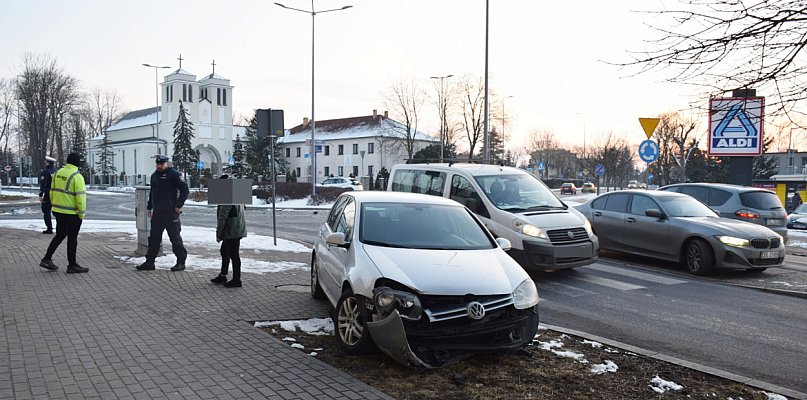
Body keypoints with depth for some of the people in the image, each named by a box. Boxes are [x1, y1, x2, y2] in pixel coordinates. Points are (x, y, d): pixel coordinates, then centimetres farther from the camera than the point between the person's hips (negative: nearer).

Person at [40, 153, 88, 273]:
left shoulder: (58, 173, 6)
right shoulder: (77, 176, -17)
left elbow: (52, 192, 12)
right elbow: (80, 196, -19)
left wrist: (54, 206, 21)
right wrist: (82, 213, -11)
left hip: (58, 211, 7)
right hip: (71, 213, -7)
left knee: (59, 236, 21)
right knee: (72, 239, 3)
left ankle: (46, 260, 21)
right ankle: (72, 265, 10)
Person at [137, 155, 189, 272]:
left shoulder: (173, 174, -8)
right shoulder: (154, 176, 16)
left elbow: (184, 189, -12)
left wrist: (179, 205, -14)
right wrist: (149, 207, 22)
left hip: (170, 213, -7)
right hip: (157, 213, 7)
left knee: (175, 238, -1)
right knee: (154, 238, 10)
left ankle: (181, 262, 7)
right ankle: (149, 262, 16)